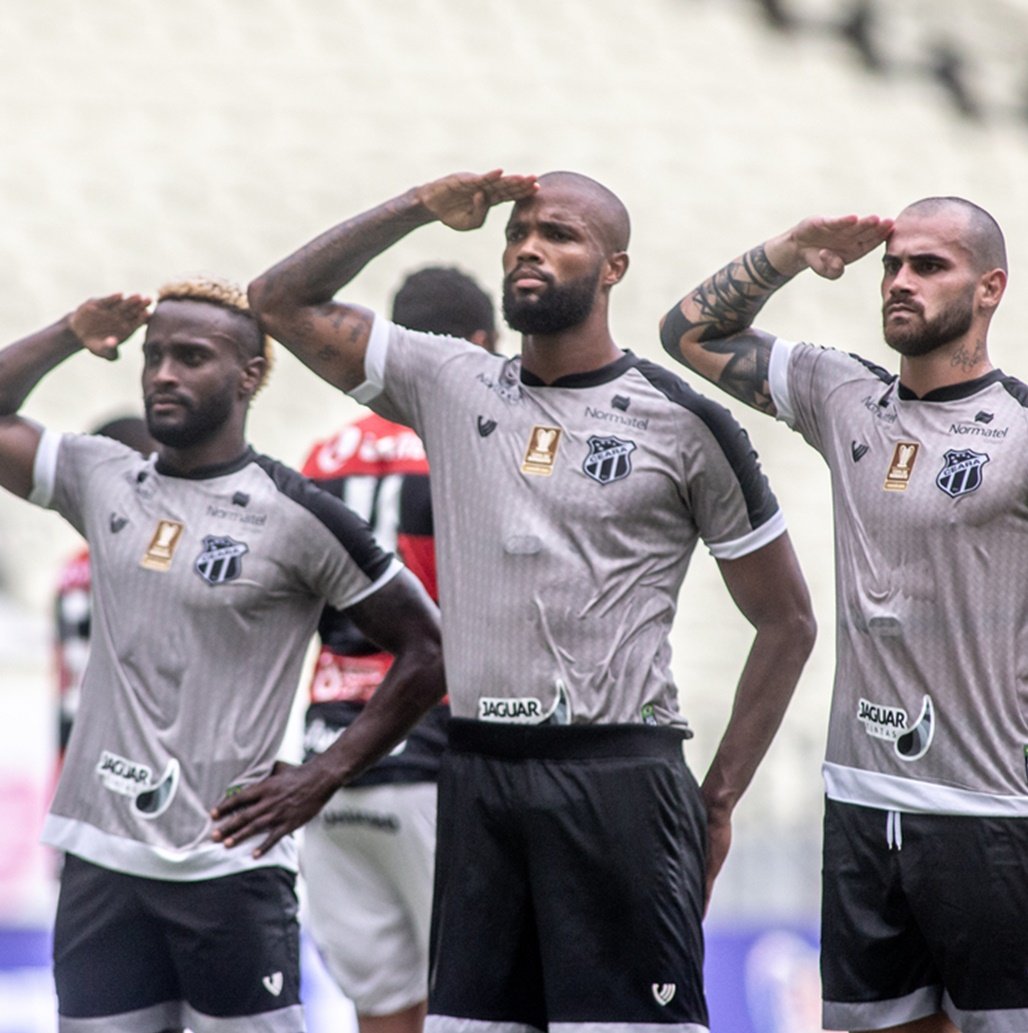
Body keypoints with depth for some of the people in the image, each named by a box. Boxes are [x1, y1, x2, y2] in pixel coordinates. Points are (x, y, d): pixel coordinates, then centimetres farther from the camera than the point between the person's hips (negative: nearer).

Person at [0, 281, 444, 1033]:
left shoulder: (295, 516, -6)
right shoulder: (104, 482, 9)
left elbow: (426, 653, -2)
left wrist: (322, 778, -8)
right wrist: (71, 337, 5)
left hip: (227, 865, -5)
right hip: (101, 857, 5)